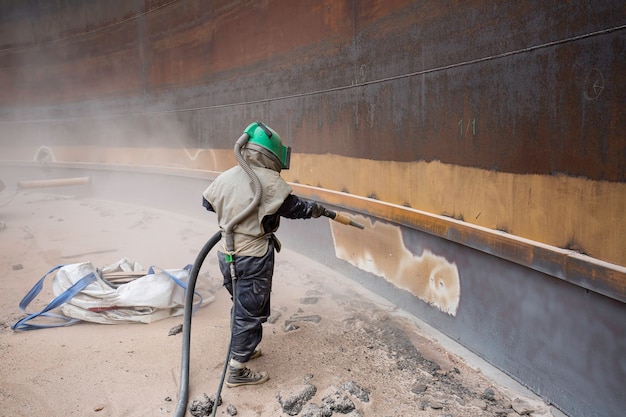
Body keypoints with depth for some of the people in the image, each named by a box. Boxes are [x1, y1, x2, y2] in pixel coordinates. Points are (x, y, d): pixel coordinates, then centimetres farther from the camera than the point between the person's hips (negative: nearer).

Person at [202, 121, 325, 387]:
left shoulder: (226, 176, 1)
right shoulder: (269, 181, -18)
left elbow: (207, 202, 15)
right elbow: (293, 207, -8)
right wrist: (314, 209, 11)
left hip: (227, 253, 7)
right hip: (253, 258, -7)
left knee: (241, 306, 24)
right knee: (250, 312, 5)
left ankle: (242, 349, 41)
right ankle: (237, 370, 14)